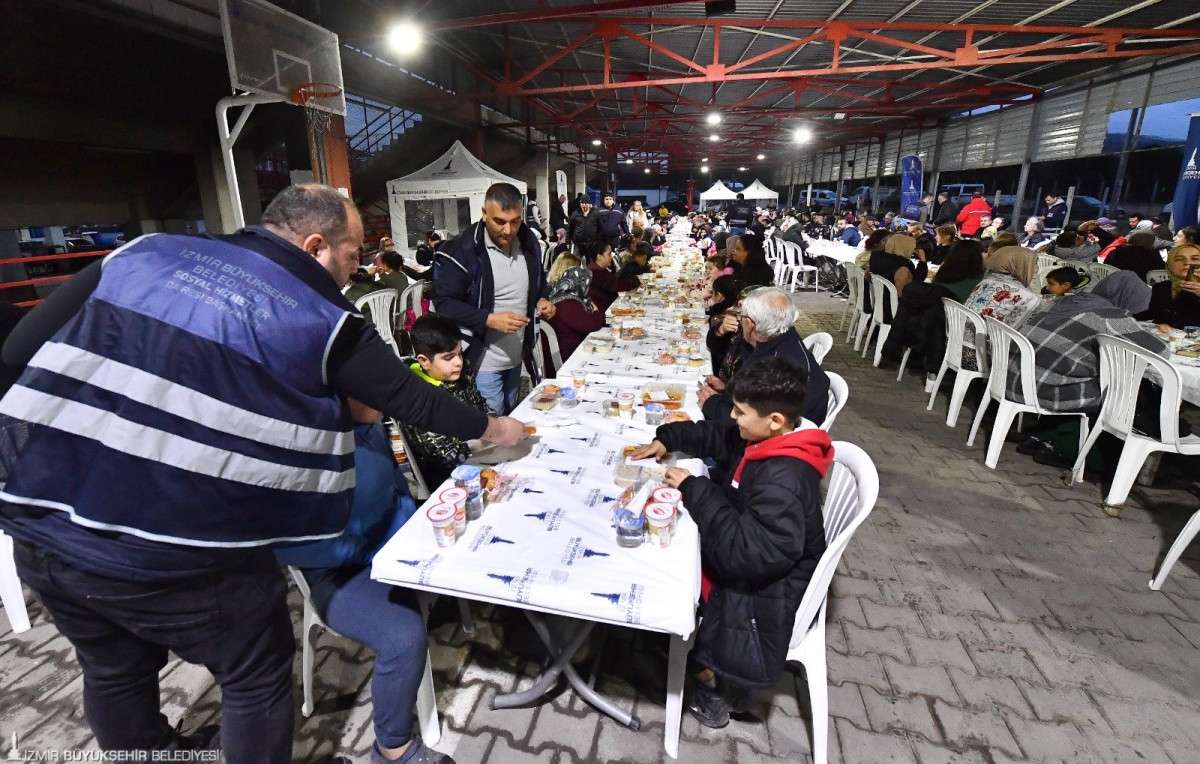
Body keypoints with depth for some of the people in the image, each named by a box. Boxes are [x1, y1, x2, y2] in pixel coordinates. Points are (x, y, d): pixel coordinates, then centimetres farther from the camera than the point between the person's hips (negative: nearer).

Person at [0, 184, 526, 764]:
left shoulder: (145, 252, 6)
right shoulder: (321, 319, -6)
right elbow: (410, 398, 2)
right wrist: (490, 428, 16)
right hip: (175, 553, -6)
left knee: (115, 671, 29)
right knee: (257, 677, 18)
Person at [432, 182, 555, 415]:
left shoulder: (529, 242, 2)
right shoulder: (463, 250, -18)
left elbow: (538, 282, 18)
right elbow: (443, 302, -17)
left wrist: (542, 300, -4)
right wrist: (490, 319, -27)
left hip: (517, 356, 7)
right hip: (483, 361, -6)